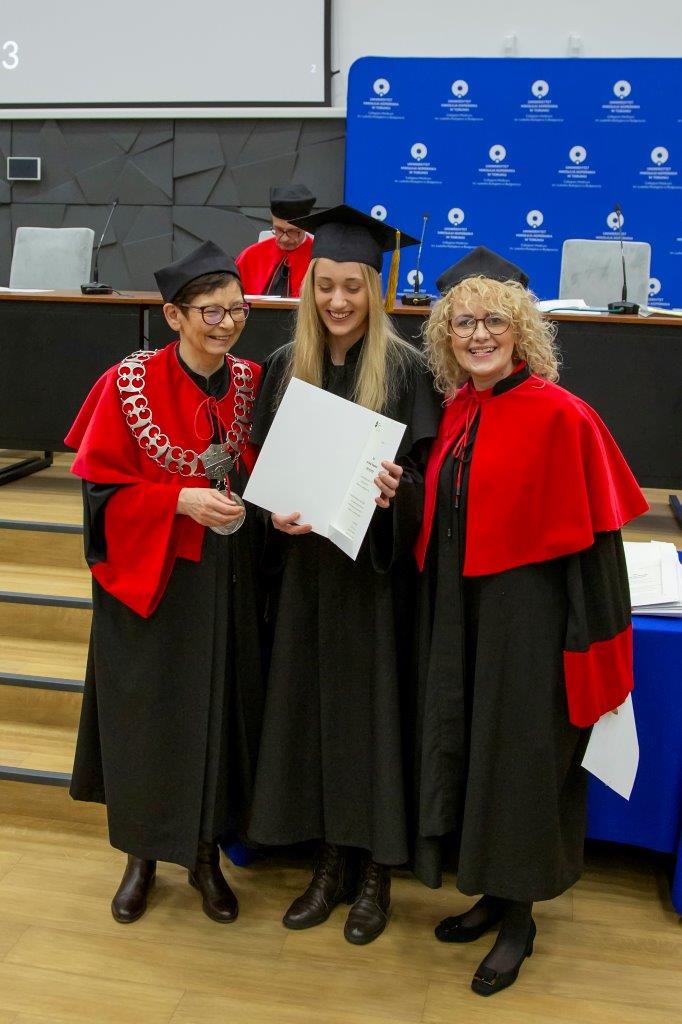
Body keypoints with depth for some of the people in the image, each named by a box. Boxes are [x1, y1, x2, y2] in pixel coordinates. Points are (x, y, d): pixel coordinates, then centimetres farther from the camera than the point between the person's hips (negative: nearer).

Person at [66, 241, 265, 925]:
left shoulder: (249, 382, -1)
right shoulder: (130, 383, -12)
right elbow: (103, 490, -11)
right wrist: (181, 500, -23)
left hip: (226, 580, 3)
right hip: (147, 577, -3)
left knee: (219, 711, 11)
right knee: (145, 719, 9)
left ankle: (205, 856, 33)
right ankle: (141, 857, 33)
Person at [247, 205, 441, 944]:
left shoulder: (405, 369, -6)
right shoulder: (285, 365, 4)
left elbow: (427, 472, -5)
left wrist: (394, 491, -26)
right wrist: (276, 512, -12)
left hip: (375, 567, -3)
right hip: (304, 565, 4)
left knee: (371, 703, 4)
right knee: (311, 703, 10)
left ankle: (374, 871, 23)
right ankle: (331, 862, 27)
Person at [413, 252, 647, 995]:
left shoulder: (560, 416, -15)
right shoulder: (456, 411, 6)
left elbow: (591, 535, -15)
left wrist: (588, 639, -16)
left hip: (527, 616, -7)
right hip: (456, 611, 7)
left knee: (521, 756, 6)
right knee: (467, 747, 16)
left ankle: (519, 916, 27)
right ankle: (493, 890, 37)